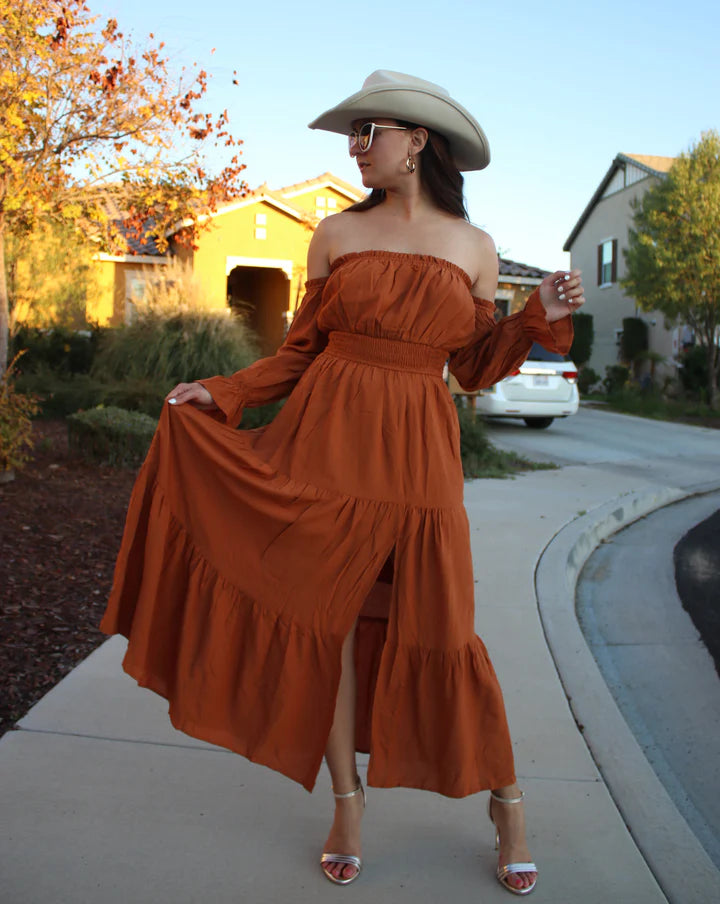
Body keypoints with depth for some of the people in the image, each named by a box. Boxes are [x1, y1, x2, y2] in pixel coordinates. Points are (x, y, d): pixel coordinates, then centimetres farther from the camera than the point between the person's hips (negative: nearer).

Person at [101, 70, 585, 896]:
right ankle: (347, 799, 21)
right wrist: (222, 393, 0)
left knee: (438, 627, -1)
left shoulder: (474, 249, 7)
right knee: (329, 612, 3)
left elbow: (475, 369, 10)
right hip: (328, 439, 1)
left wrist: (541, 319, -3)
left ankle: (505, 801, 21)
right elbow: (302, 351, 9)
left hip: (419, 455, -1)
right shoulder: (335, 235, 6)